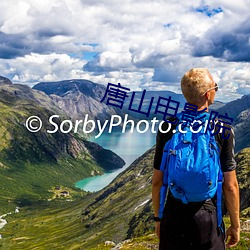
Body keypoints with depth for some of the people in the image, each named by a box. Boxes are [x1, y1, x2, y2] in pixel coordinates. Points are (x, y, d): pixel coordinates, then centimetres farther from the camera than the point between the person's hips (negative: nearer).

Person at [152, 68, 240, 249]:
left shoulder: (167, 128, -5)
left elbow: (157, 180, 0)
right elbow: (230, 185, -8)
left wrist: (158, 217, 13)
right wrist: (235, 225, 5)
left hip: (173, 216, 2)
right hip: (208, 216, -2)